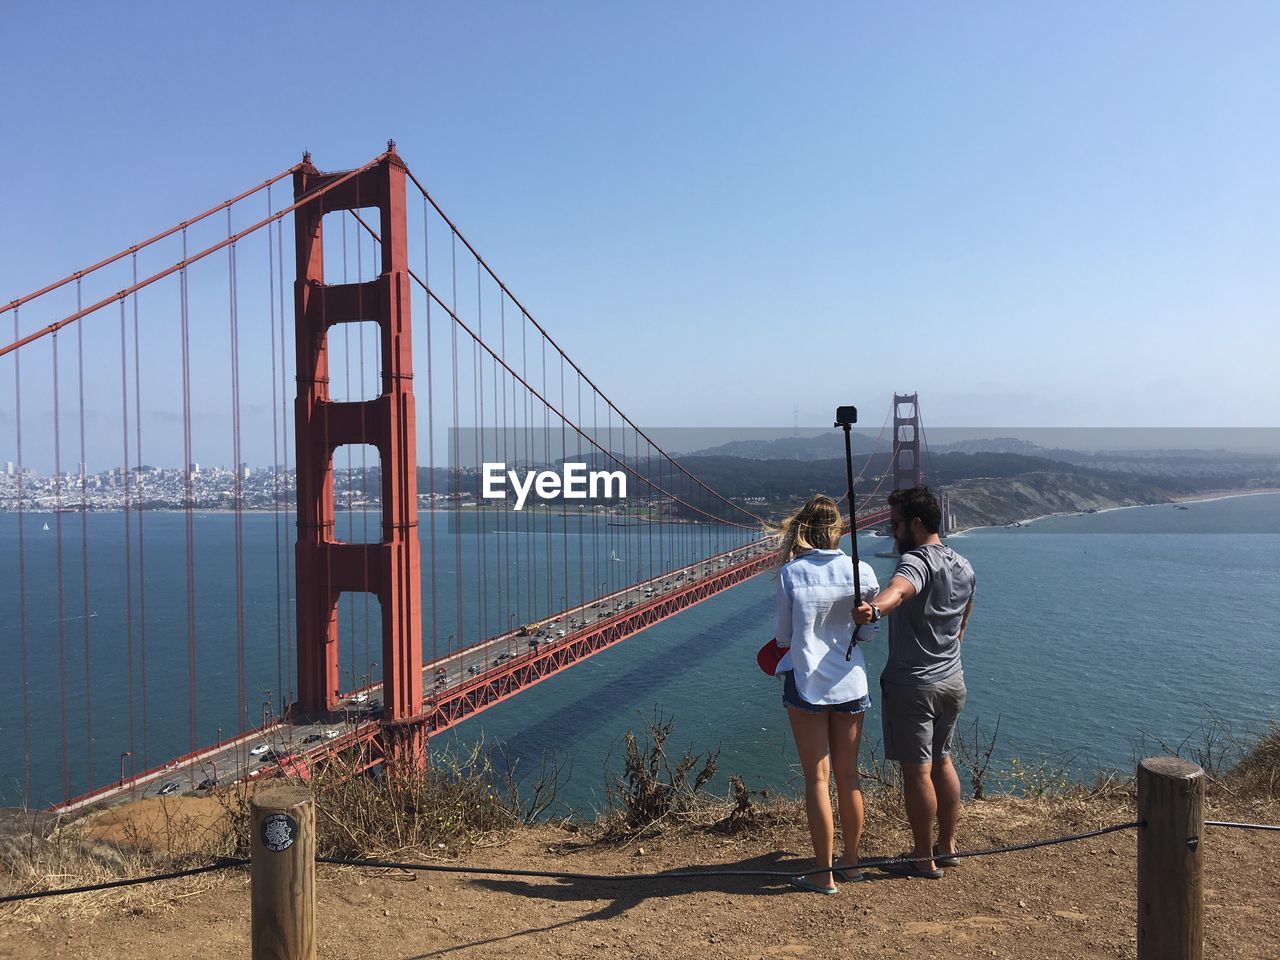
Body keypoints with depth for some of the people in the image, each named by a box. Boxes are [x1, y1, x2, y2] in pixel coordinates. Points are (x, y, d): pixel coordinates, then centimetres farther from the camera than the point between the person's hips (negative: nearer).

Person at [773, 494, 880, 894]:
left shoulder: (790, 573, -9)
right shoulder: (861, 571, -5)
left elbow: (783, 636, -1)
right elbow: (867, 632, 5)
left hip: (806, 684, -2)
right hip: (851, 684, 3)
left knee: (817, 777, 6)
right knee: (848, 775, 15)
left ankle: (825, 873, 13)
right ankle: (850, 862, 29)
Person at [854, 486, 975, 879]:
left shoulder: (917, 560, -19)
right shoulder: (963, 566, 9)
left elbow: (899, 589, -43)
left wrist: (874, 609, -63)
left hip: (912, 685, -9)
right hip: (953, 680, 9)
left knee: (916, 771, 1)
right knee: (942, 762, 20)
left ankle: (924, 860, 11)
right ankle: (947, 847, 31)